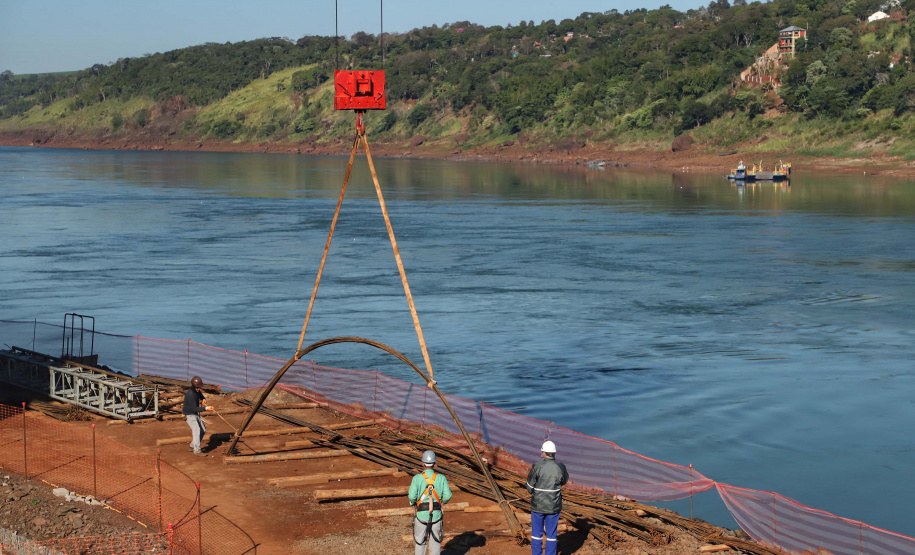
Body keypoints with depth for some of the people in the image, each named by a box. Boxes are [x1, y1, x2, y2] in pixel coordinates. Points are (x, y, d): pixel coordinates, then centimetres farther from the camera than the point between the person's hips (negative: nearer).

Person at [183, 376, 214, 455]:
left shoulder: (197, 391, -2)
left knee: (203, 430, 10)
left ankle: (192, 446, 19)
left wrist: (204, 399, -3)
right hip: (189, 414, -9)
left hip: (196, 414, 9)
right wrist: (206, 408, -36)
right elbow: (195, 408, -30)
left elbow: (201, 396, 21)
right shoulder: (190, 394, -28)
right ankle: (197, 450, -24)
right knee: (196, 429, -21)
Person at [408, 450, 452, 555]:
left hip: (421, 514, -1)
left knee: (420, 541, 14)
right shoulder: (441, 478, -6)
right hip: (436, 514, 1)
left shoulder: (417, 478, -11)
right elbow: (447, 495, -12)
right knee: (435, 541, 14)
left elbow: (412, 496, -18)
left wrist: (412, 503, 5)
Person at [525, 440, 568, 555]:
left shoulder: (537, 466, -16)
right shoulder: (560, 467, -9)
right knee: (551, 534, 12)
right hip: (554, 506, 2)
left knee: (537, 533, 12)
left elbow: (529, 487, -9)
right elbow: (564, 480, 13)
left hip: (538, 505, -2)